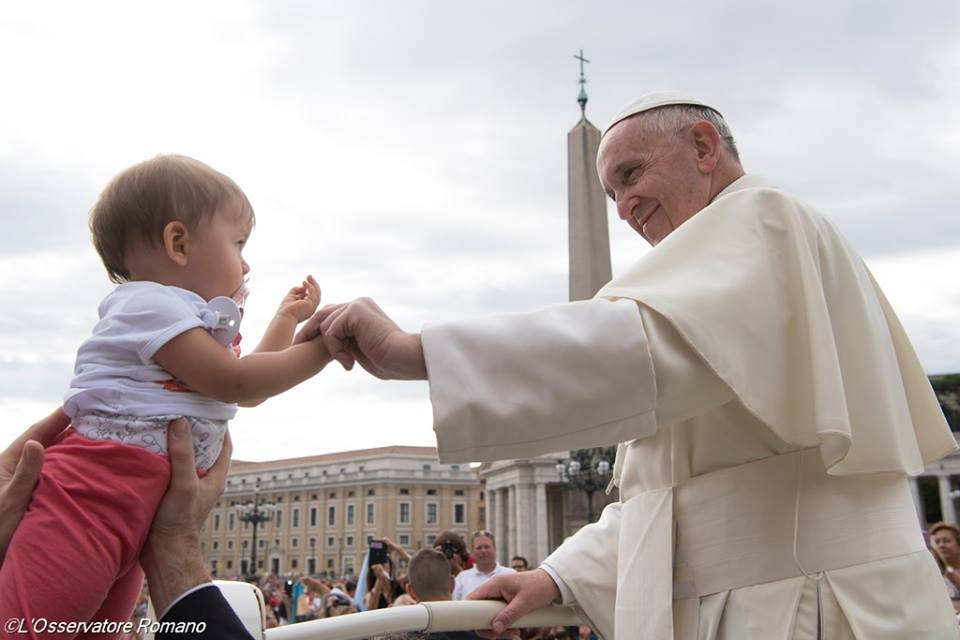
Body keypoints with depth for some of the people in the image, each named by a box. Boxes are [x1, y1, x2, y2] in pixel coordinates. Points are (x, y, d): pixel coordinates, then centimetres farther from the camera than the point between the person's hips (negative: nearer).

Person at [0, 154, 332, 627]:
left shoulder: (187, 323, 24)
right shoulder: (151, 304, -9)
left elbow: (249, 384, 32)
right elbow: (236, 384, -14)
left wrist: (288, 319, 30)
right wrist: (323, 347, -8)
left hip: (139, 511, 11)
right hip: (93, 488, -11)